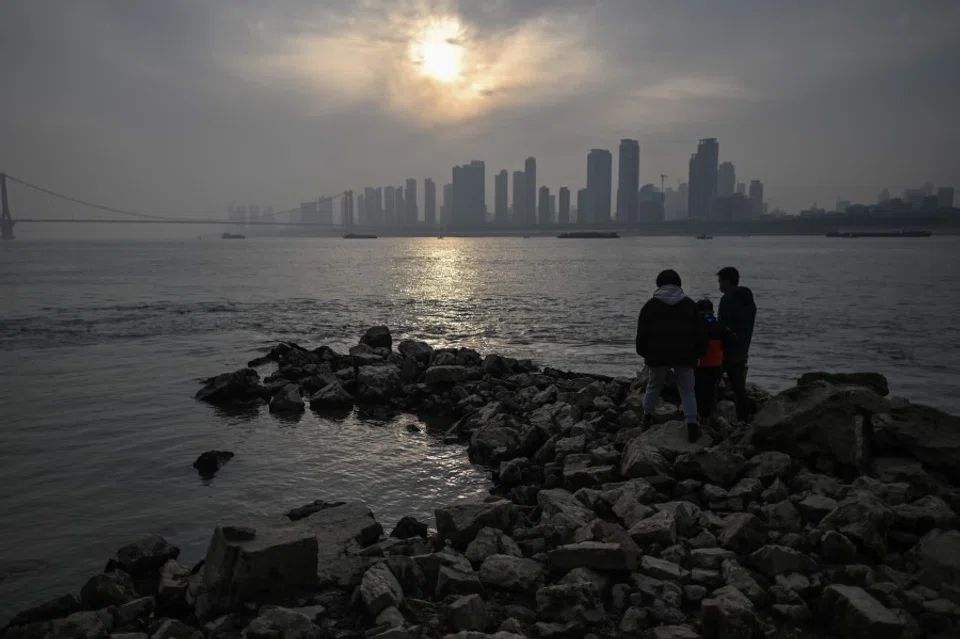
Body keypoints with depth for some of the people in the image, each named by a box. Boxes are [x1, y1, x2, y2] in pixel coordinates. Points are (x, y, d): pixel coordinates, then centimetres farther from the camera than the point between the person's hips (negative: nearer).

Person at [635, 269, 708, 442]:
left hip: (658, 356, 0)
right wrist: (699, 353, 13)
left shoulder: (651, 305, 1)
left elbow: (642, 332, 3)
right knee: (687, 390, 5)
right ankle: (692, 423, -8)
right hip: (684, 356, 0)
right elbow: (700, 333, 5)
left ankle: (647, 418, 27)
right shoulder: (689, 305, 5)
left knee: (654, 386, 18)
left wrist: (643, 352, 13)